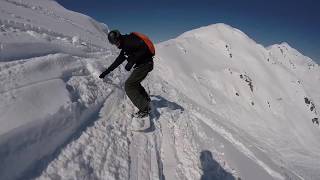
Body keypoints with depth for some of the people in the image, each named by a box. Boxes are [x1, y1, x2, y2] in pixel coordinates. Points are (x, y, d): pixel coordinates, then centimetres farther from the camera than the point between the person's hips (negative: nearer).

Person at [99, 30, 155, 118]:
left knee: (129, 86, -10)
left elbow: (144, 48, -24)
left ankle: (144, 109, -10)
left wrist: (131, 61, -25)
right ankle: (146, 100, 41)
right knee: (134, 83, 26)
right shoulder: (125, 48, 17)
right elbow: (117, 62, 22)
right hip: (143, 64, 10)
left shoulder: (129, 40, -12)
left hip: (145, 63, -10)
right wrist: (106, 72, 23)